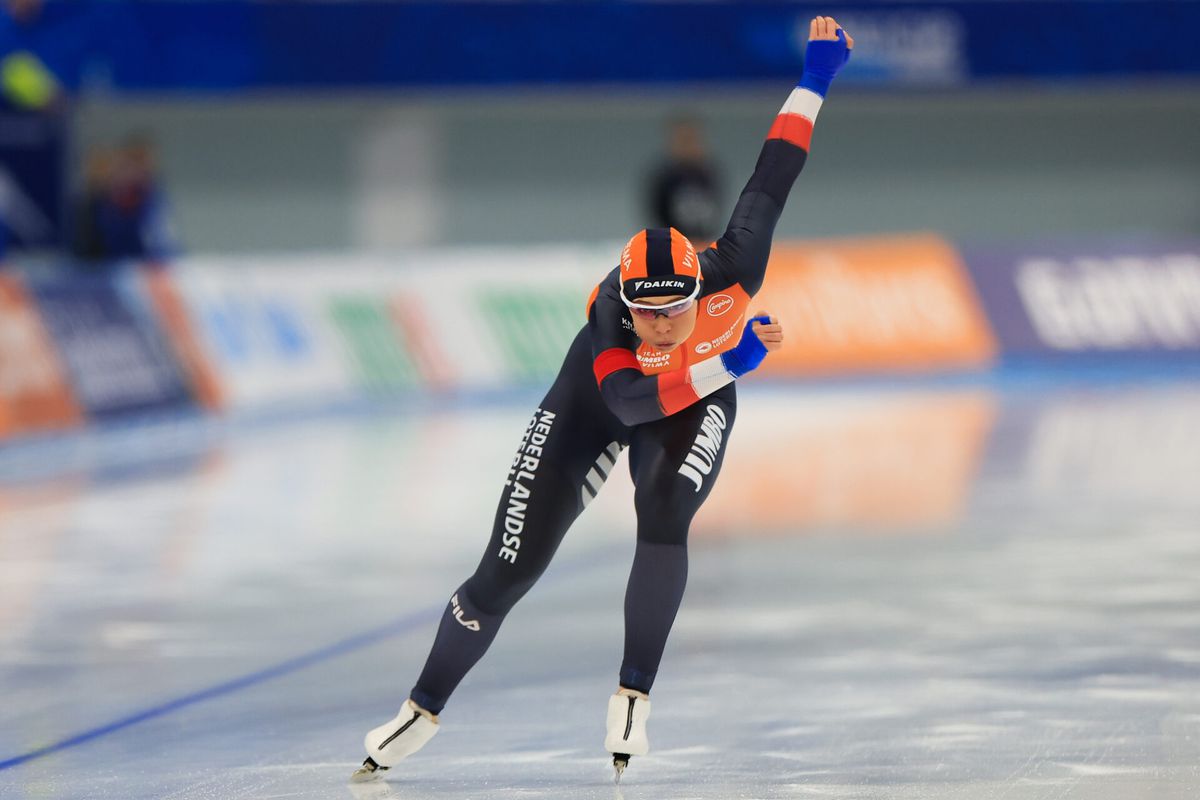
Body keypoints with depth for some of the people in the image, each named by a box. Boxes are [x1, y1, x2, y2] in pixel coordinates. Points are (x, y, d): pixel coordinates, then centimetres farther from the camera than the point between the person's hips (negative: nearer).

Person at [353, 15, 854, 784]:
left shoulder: (734, 272, -34)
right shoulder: (610, 310, -38)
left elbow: (772, 178, -22)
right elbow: (629, 401, -49)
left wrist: (816, 73, -18)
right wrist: (731, 360, -56)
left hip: (697, 404, 1)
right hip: (600, 393, -1)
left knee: (664, 514, -31)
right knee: (508, 570, -5)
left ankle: (633, 696, -16)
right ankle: (424, 709, 15)